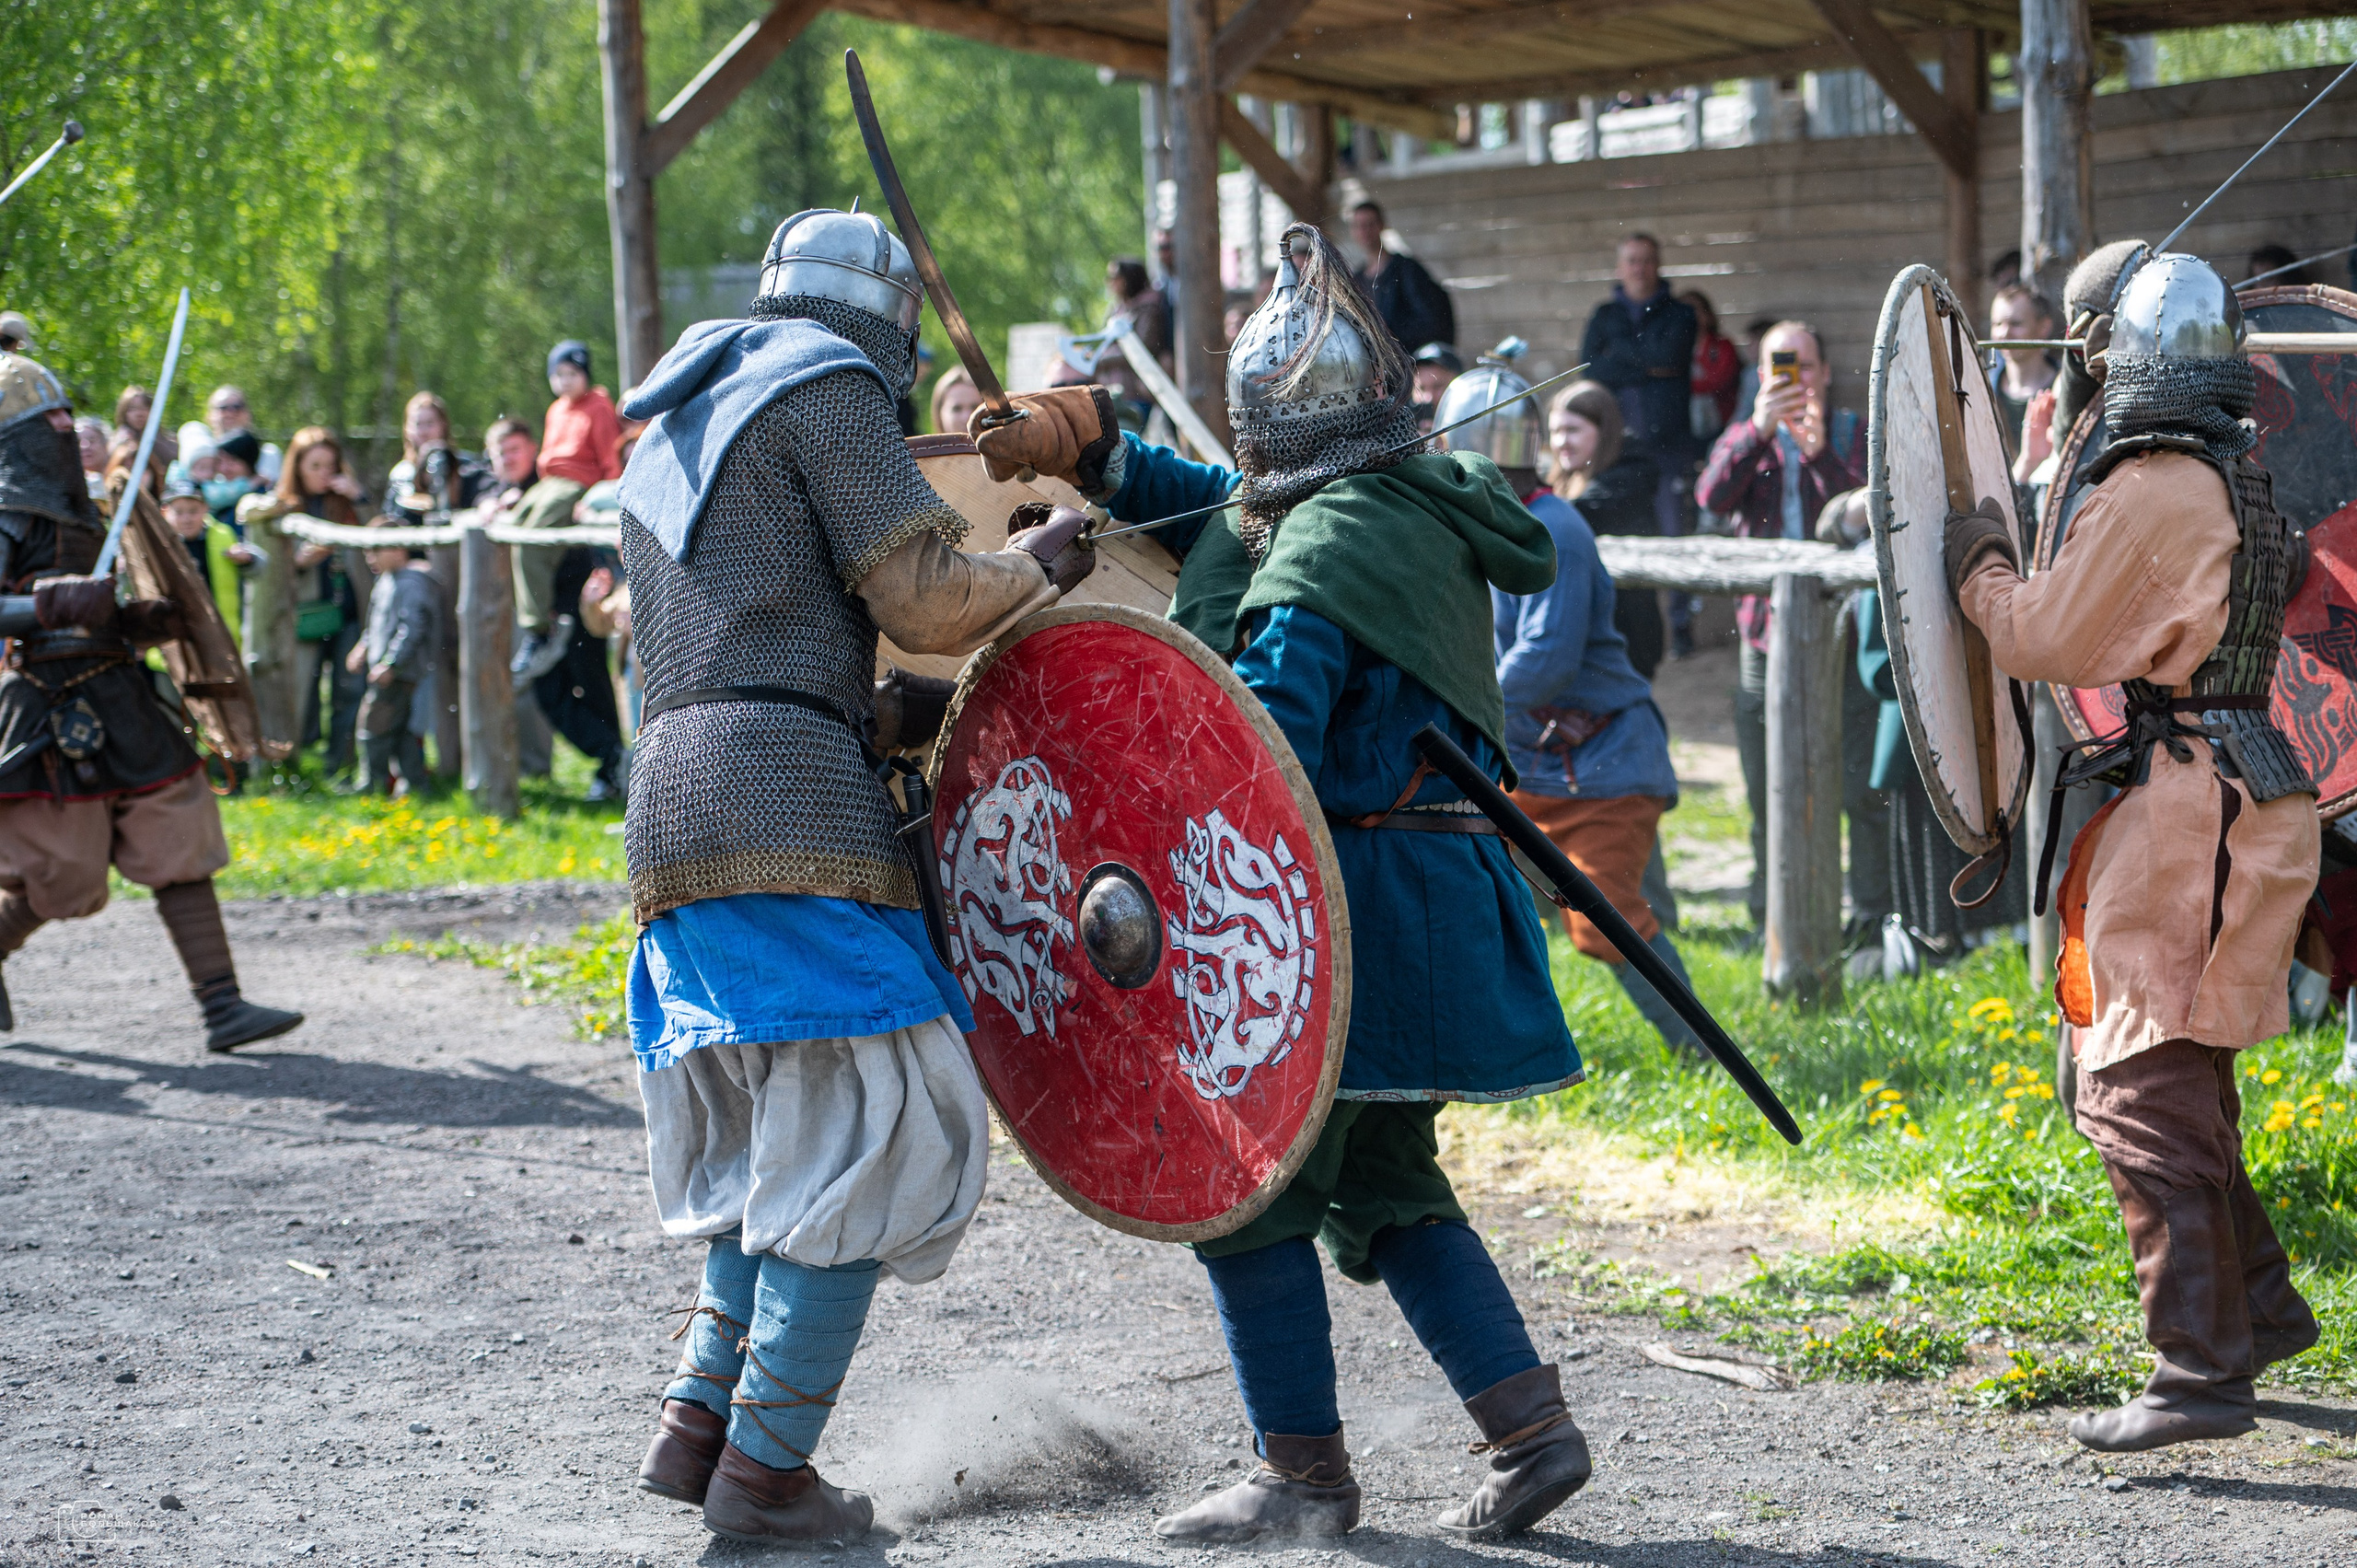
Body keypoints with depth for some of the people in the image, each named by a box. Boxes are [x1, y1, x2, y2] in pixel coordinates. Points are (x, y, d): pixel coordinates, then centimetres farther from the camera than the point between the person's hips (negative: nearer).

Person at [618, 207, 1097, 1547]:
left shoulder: (674, 433, 28)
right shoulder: (830, 388, 0)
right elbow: (921, 599, -7)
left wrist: (912, 723, 25)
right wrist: (1037, 567, 11)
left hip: (678, 802, 9)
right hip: (789, 800, -9)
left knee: (793, 1135, 17)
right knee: (863, 1132, -5)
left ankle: (700, 1427, 11)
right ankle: (767, 1471, -7)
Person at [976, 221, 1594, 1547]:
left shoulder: (1323, 551, -17)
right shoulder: (1424, 500, 12)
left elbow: (1264, 750, -26)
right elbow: (1217, 501, 19)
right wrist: (1083, 445, 8)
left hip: (1352, 898, -9)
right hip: (1443, 890, 10)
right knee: (1385, 1183, 19)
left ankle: (1305, 1474, 6)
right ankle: (1531, 1426, 15)